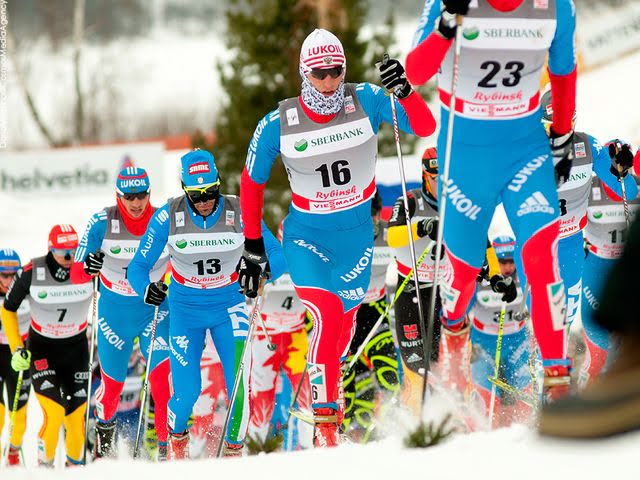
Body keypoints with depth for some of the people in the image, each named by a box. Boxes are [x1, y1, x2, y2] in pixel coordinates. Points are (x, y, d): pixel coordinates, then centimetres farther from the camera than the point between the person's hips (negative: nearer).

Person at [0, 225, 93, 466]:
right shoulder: (31, 273, -18)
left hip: (76, 348, 2)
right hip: (42, 349, -2)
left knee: (77, 416, 0)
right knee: (54, 414, -19)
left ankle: (75, 463, 24)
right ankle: (44, 463, 0)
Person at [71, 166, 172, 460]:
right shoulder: (101, 223, -15)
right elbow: (76, 275, -13)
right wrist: (88, 268, -35)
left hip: (155, 311, -1)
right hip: (114, 313, 1)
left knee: (162, 377, -20)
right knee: (112, 385, 13)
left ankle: (168, 443, -10)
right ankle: (105, 426, 45)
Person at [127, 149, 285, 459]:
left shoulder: (239, 212, -14)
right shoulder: (169, 216, -15)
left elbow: (278, 255, -13)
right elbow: (138, 266, -9)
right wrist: (146, 289, -31)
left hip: (229, 308, 0)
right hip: (185, 309, 0)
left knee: (239, 383, -18)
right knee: (187, 393, -7)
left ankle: (233, 447, 4)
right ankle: (177, 436, 27)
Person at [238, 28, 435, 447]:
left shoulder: (366, 102, -13)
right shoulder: (278, 125, -13)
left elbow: (425, 128, -18)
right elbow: (252, 182, 1)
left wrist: (404, 91, -36)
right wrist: (252, 245, 3)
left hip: (357, 234, 2)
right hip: (306, 236, -2)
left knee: (344, 322, 12)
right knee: (326, 317, -20)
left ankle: (326, 386, 39)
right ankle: (324, 418, -15)